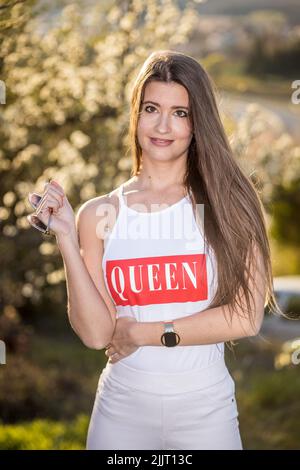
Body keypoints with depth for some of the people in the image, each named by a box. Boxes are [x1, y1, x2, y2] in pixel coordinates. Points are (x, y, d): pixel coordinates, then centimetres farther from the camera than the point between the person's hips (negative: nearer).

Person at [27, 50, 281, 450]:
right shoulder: (100, 214, -3)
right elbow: (96, 334, -7)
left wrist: (143, 333, -10)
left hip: (205, 407, -1)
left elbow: (247, 317, -12)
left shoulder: (226, 204, -6)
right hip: (123, 407, 1)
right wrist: (67, 238, -14)